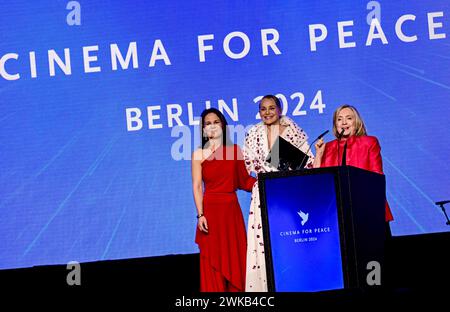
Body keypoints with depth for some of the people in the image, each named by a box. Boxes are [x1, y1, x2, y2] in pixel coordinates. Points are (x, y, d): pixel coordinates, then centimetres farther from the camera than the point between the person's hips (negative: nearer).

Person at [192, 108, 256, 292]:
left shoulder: (234, 150, 9)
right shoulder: (199, 154, 3)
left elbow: (244, 180, 9)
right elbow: (197, 187, -2)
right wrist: (200, 215, -12)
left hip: (232, 210, 2)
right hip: (211, 209, -2)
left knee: (235, 258, 1)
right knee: (213, 261, -3)